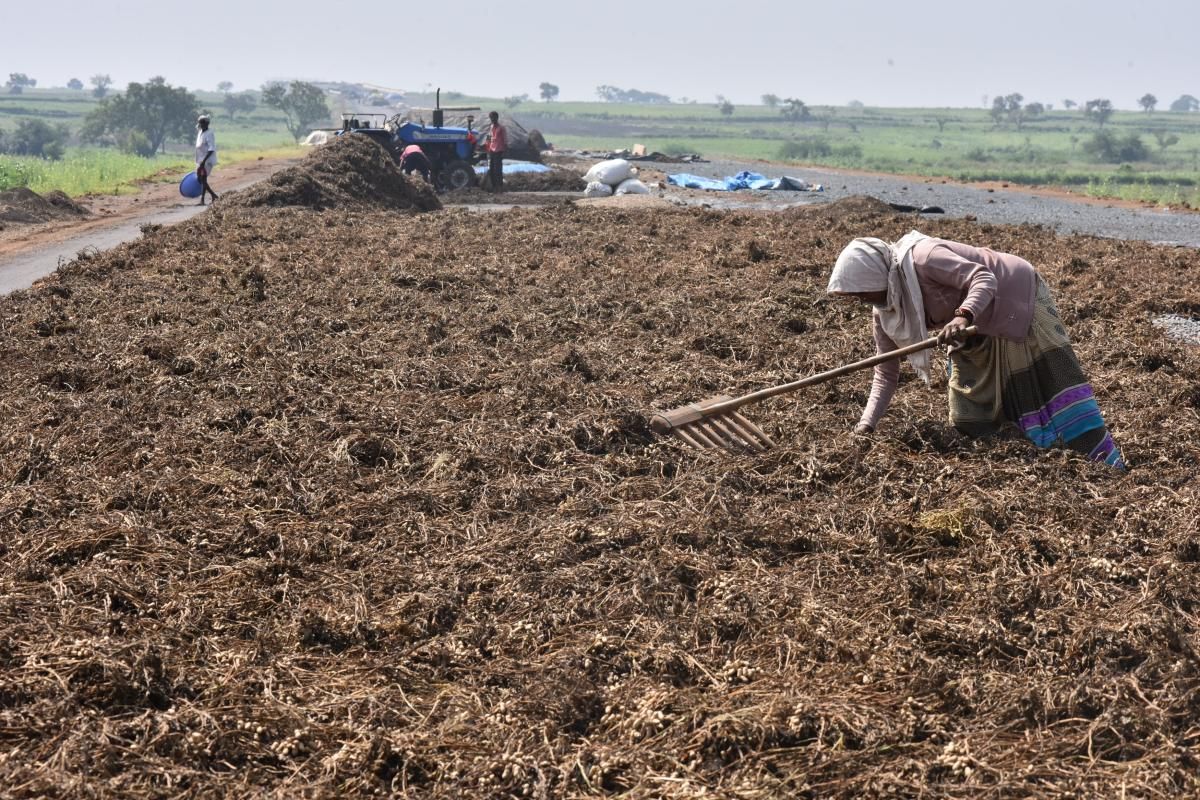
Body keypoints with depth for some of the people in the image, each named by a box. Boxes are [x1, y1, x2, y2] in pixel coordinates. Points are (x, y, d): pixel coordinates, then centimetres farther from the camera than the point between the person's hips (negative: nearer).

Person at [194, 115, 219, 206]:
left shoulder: (209, 134, -14)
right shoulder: (200, 133, 13)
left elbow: (211, 149, -22)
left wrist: (204, 161, -28)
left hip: (207, 161, -9)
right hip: (200, 161, 9)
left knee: (203, 179, -12)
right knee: (200, 179, 10)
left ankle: (202, 199, -12)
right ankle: (214, 195, 19)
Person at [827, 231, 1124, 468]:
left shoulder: (921, 259, -31)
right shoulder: (883, 315, -7)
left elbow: (985, 279, -35)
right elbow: (885, 373, -1)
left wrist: (963, 316, -54)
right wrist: (866, 424, -13)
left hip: (1016, 298, -8)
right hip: (979, 331, 8)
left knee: (1054, 383, -12)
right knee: (969, 421, 3)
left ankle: (1109, 467, -7)